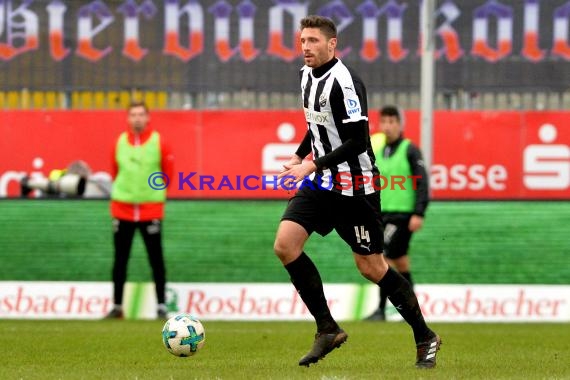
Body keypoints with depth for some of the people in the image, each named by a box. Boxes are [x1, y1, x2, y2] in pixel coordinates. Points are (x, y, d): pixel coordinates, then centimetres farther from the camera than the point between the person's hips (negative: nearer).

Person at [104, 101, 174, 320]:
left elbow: (168, 171, 3)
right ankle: (117, 306, 14)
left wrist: (156, 192, 4)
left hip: (151, 209, -3)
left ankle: (161, 306, 4)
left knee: (156, 259, -1)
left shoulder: (158, 142, -4)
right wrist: (123, 189, 7)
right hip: (122, 208, 3)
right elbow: (115, 171, 13)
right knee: (120, 259, 6)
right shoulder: (120, 142, 3)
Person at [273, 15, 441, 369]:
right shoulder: (308, 76, 7)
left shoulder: (344, 82, -20)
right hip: (321, 182, 8)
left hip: (354, 185, -8)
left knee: (371, 267, -1)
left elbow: (358, 141, -23)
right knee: (285, 244, -9)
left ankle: (425, 338, 16)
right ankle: (328, 329, 1)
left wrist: (312, 166, -24)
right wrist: (299, 156, 13)